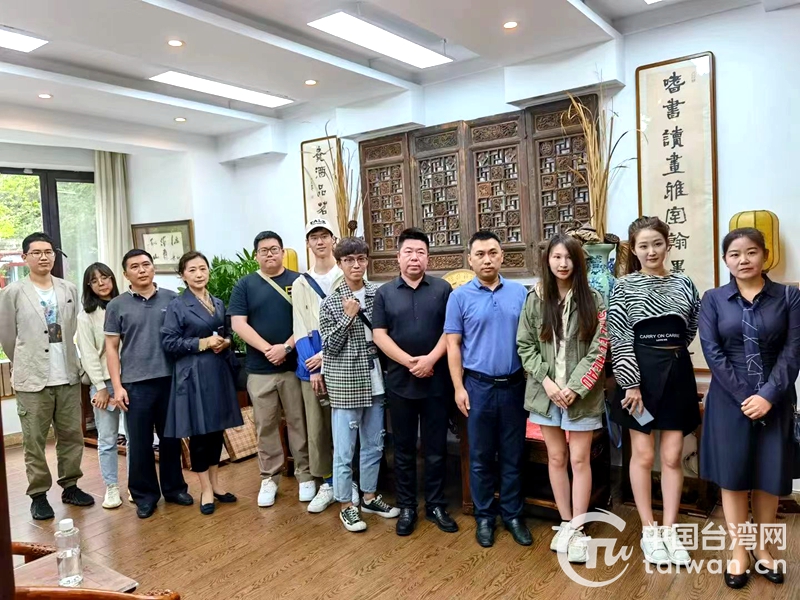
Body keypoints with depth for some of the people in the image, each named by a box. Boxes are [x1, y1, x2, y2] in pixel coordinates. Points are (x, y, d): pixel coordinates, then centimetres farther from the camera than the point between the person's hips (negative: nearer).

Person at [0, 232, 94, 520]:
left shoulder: (70, 290, 4)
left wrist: (67, 361, 12)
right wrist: (26, 365, 10)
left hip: (68, 377, 3)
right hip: (32, 379, -3)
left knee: (72, 436, 10)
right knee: (35, 442, 5)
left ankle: (70, 486, 24)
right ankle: (38, 495, 17)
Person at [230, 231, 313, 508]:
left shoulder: (299, 281, 3)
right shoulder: (245, 285, 5)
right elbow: (239, 324, -3)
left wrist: (286, 347, -15)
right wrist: (268, 349, -14)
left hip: (295, 365, -1)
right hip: (259, 368, 1)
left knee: (299, 422, 7)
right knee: (265, 426, 9)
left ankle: (305, 475, 20)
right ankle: (269, 478, 22)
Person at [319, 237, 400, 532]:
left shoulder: (378, 294, 3)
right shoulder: (330, 302, -6)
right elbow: (329, 346, -10)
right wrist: (348, 316, -19)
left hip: (374, 380, 4)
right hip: (345, 383, -4)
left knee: (374, 444, 15)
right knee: (345, 449, 4)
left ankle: (369, 497, 32)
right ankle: (346, 505, 20)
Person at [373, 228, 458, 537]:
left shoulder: (442, 289, 2)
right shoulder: (385, 292, 4)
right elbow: (379, 335, -2)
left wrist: (431, 360, -16)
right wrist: (411, 362, -13)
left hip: (436, 381, 0)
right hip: (400, 381, 1)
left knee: (436, 448, 9)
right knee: (404, 449, 10)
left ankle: (436, 506, 23)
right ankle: (407, 507, 24)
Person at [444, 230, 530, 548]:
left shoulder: (520, 292, 3)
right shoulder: (460, 296, -2)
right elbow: (453, 345, -2)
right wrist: (459, 387, -7)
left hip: (514, 385, 2)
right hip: (478, 385, -1)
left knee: (513, 455, 12)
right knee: (480, 457, 9)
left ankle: (513, 514, 27)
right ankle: (484, 516, 25)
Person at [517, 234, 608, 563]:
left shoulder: (593, 300, -4)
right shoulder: (535, 299, 1)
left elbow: (599, 350, -7)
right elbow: (525, 345, 1)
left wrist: (574, 387, -15)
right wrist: (547, 381, -10)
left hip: (582, 394, -2)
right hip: (546, 391, 2)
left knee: (580, 460, 3)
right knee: (556, 458, 11)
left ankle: (576, 530, 15)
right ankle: (566, 523, 25)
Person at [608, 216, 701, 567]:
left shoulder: (684, 285, 6)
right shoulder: (625, 287, -3)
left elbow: (691, 332, 15)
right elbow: (620, 339, -9)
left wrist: (670, 355, 9)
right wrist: (631, 383, -14)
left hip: (677, 374, 3)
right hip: (641, 373, -3)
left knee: (672, 456, 7)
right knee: (643, 455, 5)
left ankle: (670, 531, 20)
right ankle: (649, 531, 19)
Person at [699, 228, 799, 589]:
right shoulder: (713, 299, 1)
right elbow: (712, 352, -6)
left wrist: (769, 394, -16)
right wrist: (744, 396, -13)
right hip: (730, 400, 0)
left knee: (770, 476, 9)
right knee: (733, 476, 5)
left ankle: (761, 548, 29)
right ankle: (739, 552, 20)